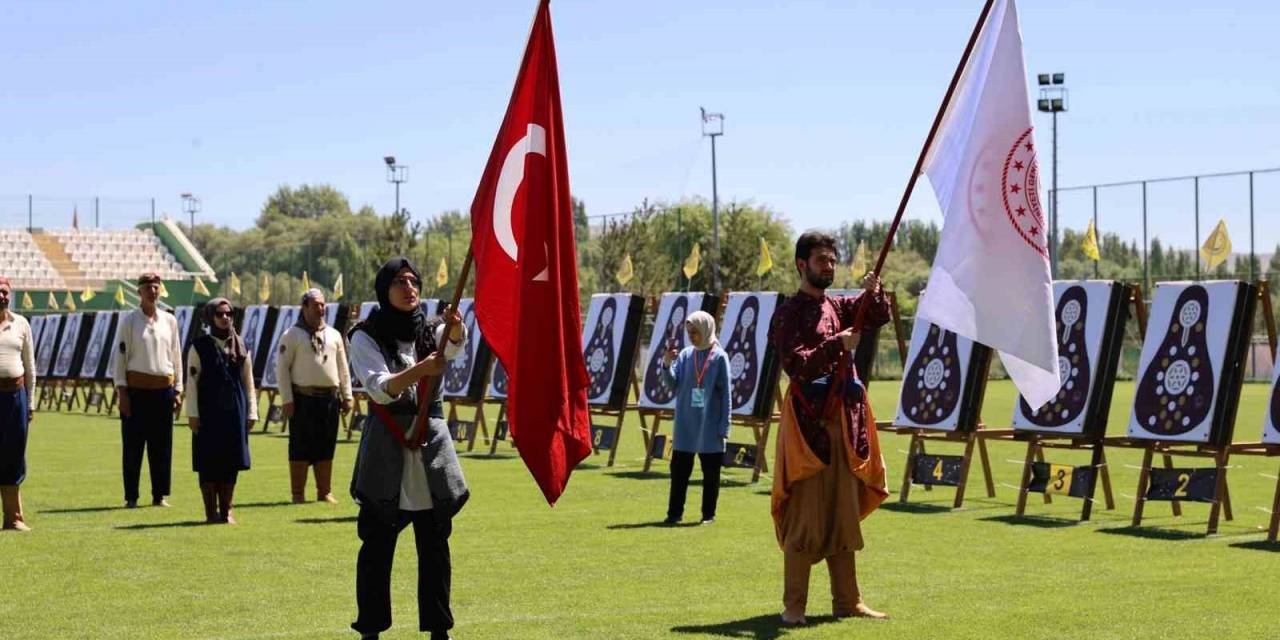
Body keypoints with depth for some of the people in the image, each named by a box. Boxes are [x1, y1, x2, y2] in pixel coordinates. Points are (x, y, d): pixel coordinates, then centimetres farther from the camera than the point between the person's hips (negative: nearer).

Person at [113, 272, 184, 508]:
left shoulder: (169, 320, 11)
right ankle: (131, 497, 5)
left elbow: (176, 356, 14)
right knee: (133, 445, -1)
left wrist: (178, 389, 9)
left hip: (164, 389, 3)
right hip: (136, 389, -3)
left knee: (162, 445, 5)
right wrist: (122, 391, -8)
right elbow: (120, 356, -2)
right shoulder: (129, 320, 0)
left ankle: (159, 495, 13)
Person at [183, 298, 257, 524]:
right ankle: (211, 512, 7)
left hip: (235, 411, 3)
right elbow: (191, 382, -2)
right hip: (209, 411, -3)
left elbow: (248, 382, 12)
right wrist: (192, 414, -8)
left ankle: (226, 510, 14)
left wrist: (251, 412, 8)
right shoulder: (199, 346, 0)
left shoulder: (240, 346, 10)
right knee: (209, 463, 0)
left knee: (232, 463, 5)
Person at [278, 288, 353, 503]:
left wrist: (347, 396, 11)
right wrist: (287, 399, -10)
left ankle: (325, 492, 15)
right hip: (303, 398, -4)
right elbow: (282, 368, -4)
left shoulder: (333, 335, 14)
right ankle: (298, 494, 3)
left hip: (330, 398, 5)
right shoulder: (292, 335, -1)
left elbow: (343, 368, 17)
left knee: (326, 448, 8)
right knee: (301, 448, -2)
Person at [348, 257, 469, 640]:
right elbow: (380, 388, -16)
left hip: (432, 447, 3)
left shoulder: (432, 332, 9)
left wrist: (456, 329, -39)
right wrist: (419, 370, -34)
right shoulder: (367, 337, -1)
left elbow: (457, 343, -15)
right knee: (377, 545, -1)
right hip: (386, 450, -3)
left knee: (435, 544, 5)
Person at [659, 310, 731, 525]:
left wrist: (724, 427, -8)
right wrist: (666, 365, -20)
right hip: (686, 424, 3)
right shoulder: (685, 355, 5)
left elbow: (725, 394, -4)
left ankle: (708, 514, 14)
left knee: (710, 472, 5)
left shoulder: (719, 357, -5)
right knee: (679, 469, 4)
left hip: (709, 425, -3)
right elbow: (671, 382, 0)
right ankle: (674, 513, 10)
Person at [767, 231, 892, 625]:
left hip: (844, 424, 7)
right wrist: (837, 345, -23)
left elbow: (879, 317, 7)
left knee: (844, 518, 10)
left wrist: (873, 293, -12)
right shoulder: (789, 314, -5)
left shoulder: (838, 308, 16)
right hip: (809, 423, -7)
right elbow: (796, 366, -15)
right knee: (804, 518, -7)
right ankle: (793, 605, -3)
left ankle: (847, 601, 15)